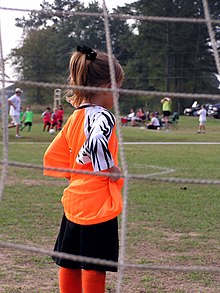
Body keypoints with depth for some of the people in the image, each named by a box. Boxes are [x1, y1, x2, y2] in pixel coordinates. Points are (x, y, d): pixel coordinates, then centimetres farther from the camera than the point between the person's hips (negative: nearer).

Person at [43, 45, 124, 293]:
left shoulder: (74, 118, 9)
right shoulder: (103, 116, -15)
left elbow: (53, 157, 13)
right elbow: (96, 143, -37)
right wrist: (111, 170, -22)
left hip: (74, 201, 8)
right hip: (98, 205, -8)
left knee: (69, 265, 15)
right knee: (94, 270, 1)